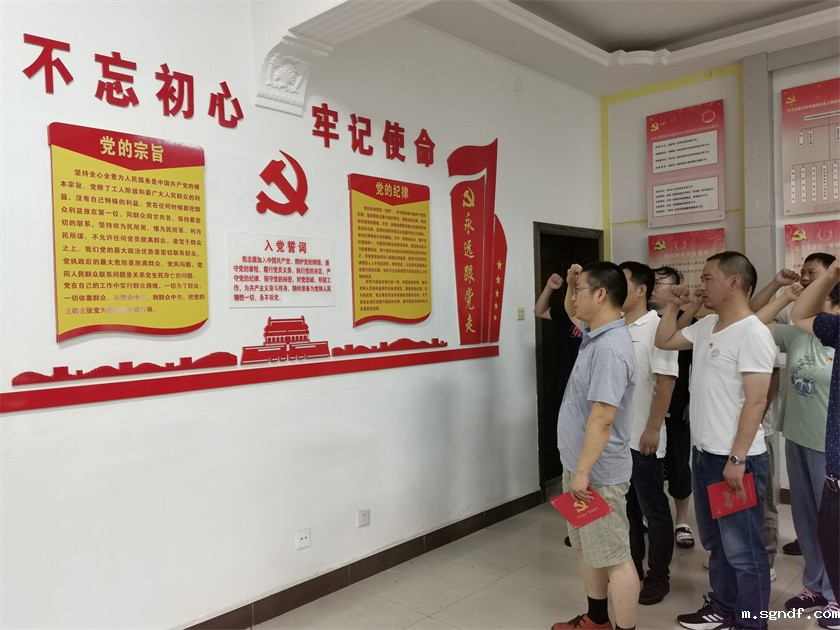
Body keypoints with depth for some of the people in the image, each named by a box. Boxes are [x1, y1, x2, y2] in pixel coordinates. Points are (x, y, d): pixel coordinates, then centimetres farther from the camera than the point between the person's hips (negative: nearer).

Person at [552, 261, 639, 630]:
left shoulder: (610, 348, -24)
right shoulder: (595, 332, 6)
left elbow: (602, 419, -28)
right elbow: (571, 313, 29)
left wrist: (583, 472, -25)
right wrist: (570, 284, 10)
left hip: (597, 473, -10)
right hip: (578, 464, 10)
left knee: (614, 557, 4)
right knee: (586, 548, 22)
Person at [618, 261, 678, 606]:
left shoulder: (656, 327, -12)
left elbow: (666, 382, -15)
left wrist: (653, 429, -16)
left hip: (642, 437, -6)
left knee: (653, 510, 9)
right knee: (625, 506, 18)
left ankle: (658, 576, 23)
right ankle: (631, 565, 34)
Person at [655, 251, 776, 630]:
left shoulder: (752, 333, -16)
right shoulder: (706, 326, 9)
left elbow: (756, 401, -20)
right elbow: (663, 341, 22)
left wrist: (737, 459, -21)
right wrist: (674, 305, 9)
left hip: (735, 459, -9)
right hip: (703, 453, 9)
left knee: (742, 551, 4)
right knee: (716, 542, 22)